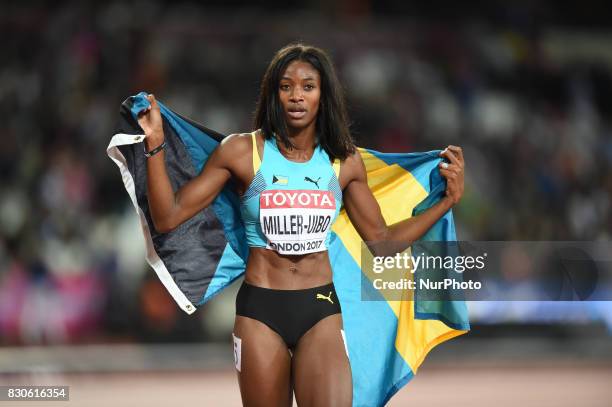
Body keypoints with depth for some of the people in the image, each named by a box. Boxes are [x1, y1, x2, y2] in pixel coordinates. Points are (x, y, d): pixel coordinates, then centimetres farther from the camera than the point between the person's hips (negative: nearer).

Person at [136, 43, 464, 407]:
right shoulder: (241, 151, -4)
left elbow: (382, 239, 14)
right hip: (260, 309, -1)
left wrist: (447, 201, 6)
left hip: (321, 309, 1)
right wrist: (155, 145, -16)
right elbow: (168, 218, -6)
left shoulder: (345, 161, 4)